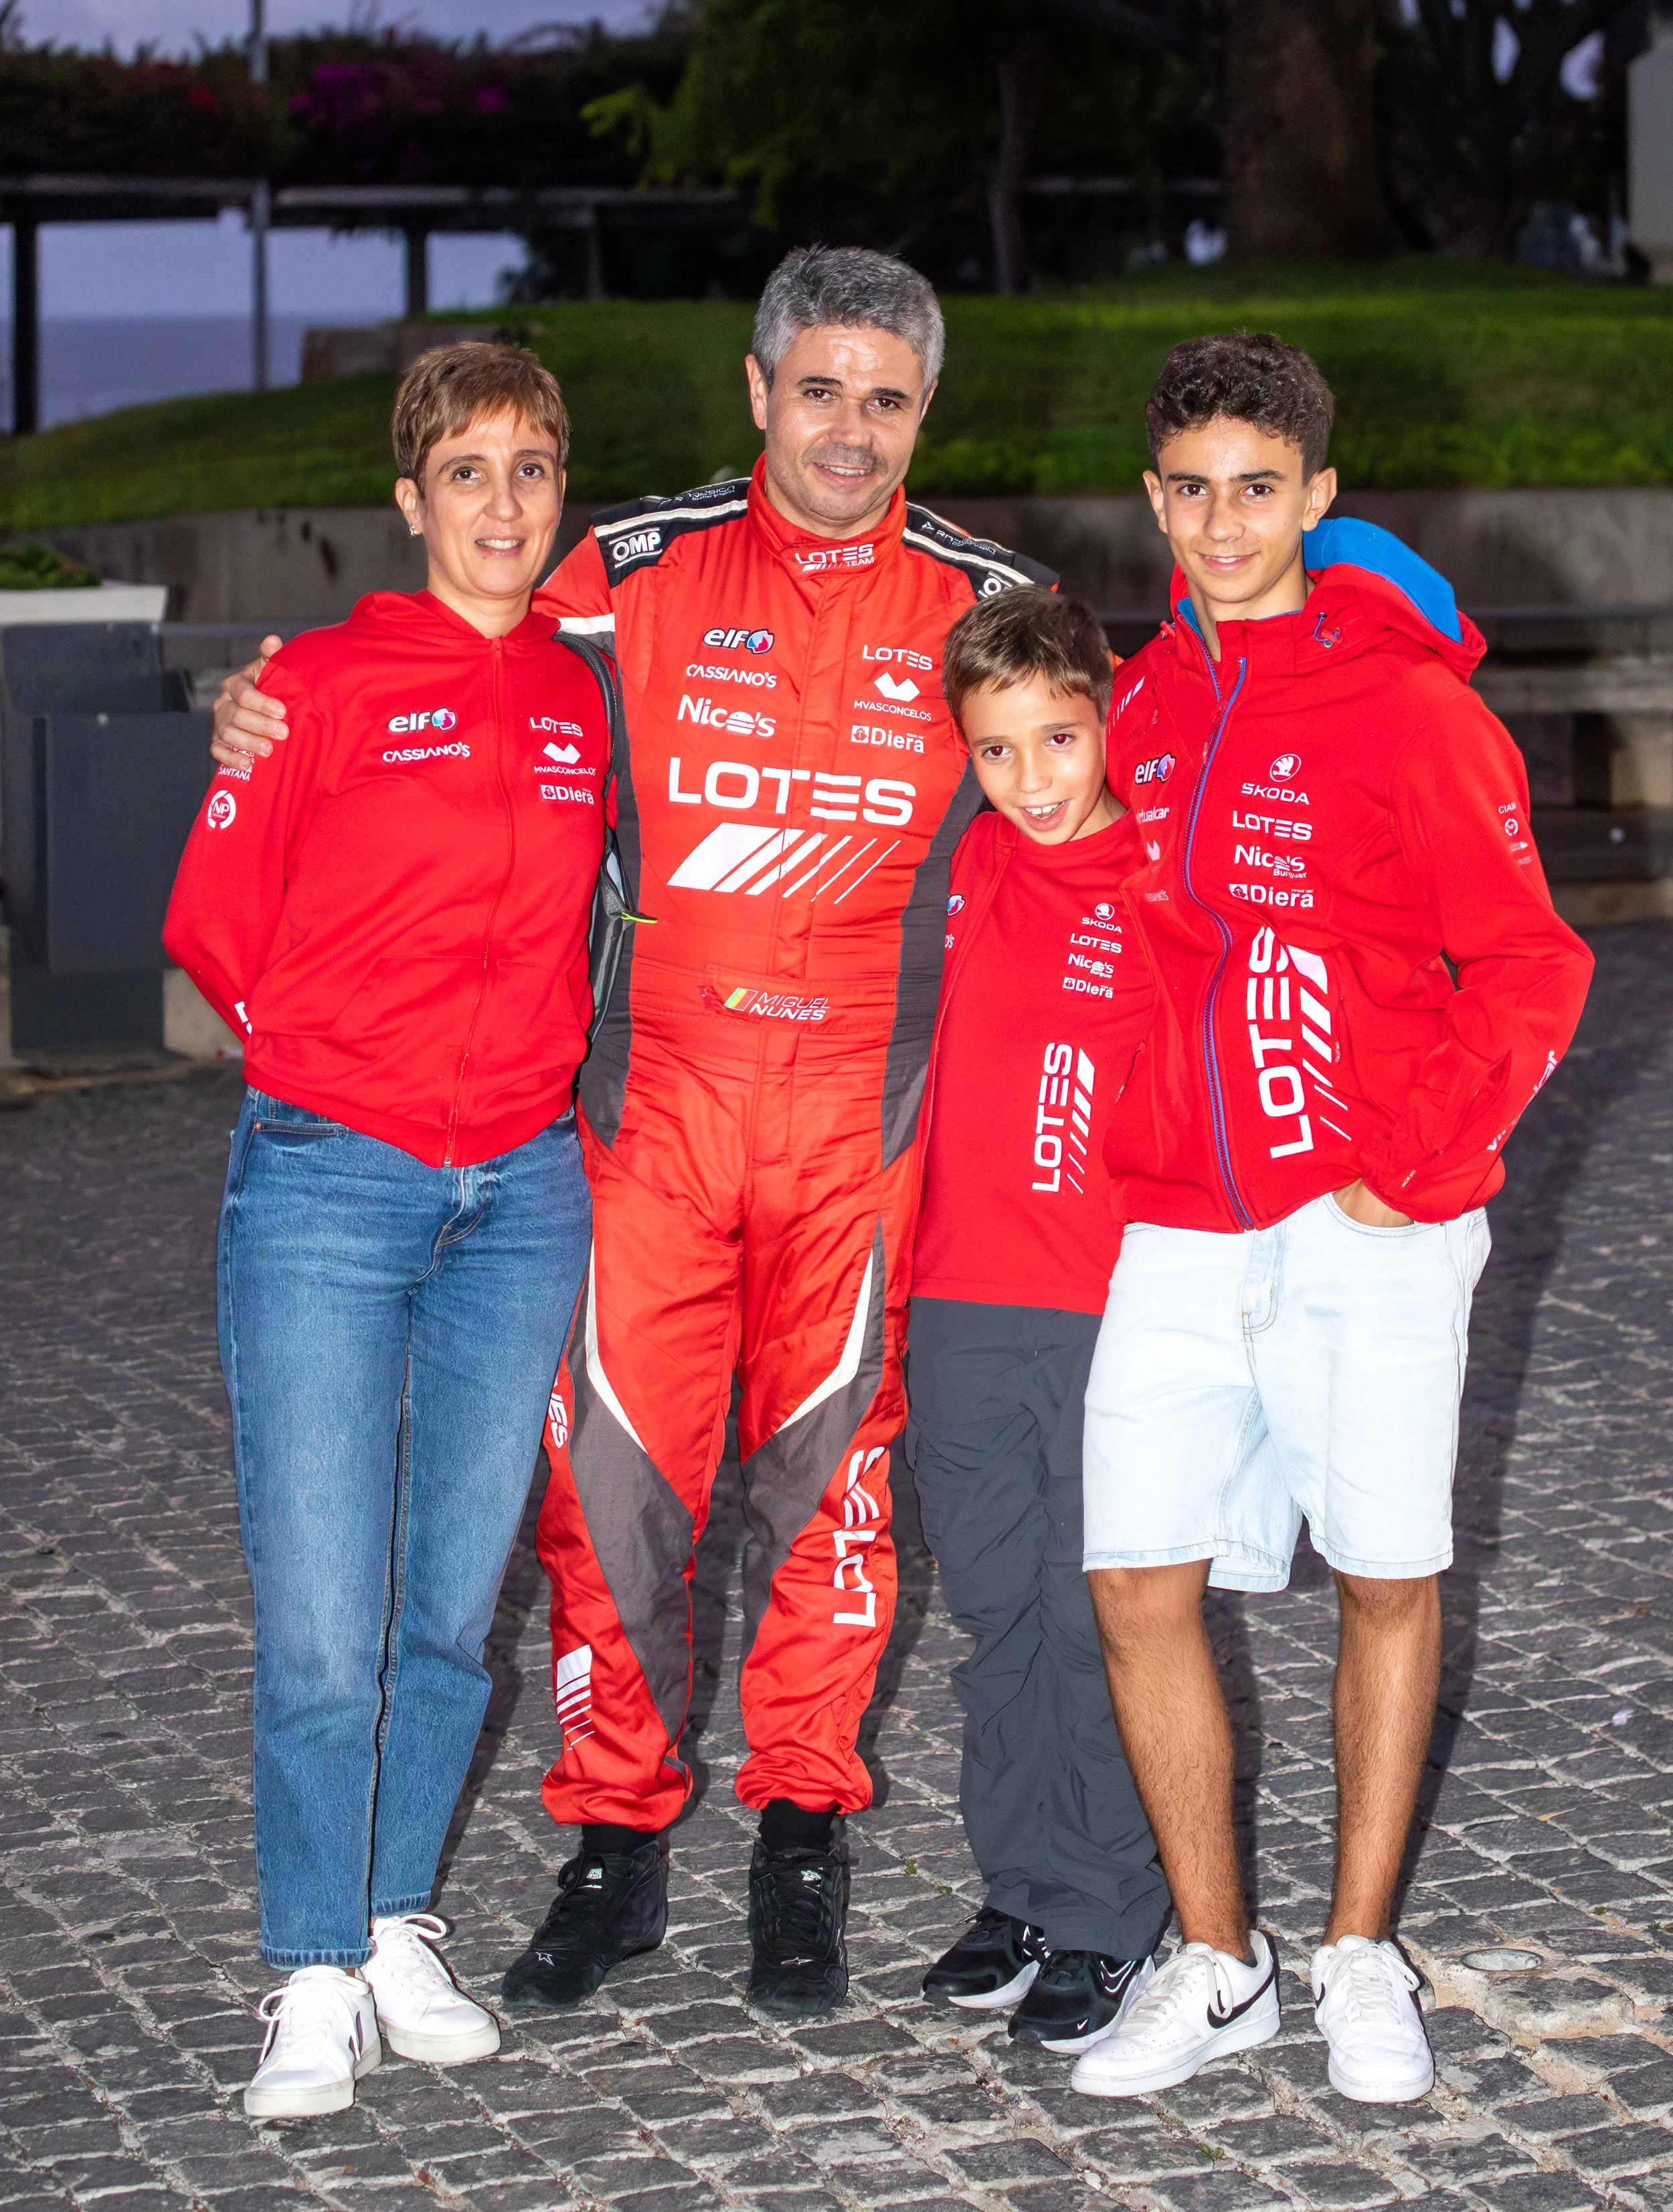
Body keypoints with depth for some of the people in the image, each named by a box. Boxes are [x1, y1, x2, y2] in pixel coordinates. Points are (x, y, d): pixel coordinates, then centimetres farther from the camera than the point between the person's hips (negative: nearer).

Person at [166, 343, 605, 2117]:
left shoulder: (580, 701, 9)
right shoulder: (321, 684, -4)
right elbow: (215, 928, 0)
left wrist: (522, 1069, 10)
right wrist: (355, 1067, 4)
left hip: (524, 1197, 4)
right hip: (329, 1187, -4)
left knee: (455, 1604, 9)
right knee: (322, 1625, -5)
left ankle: (399, 1929, 24)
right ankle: (315, 1977, 8)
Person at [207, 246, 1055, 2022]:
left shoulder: (981, 607, 5)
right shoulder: (640, 571, 4)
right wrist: (273, 717, -8)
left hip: (860, 1103, 0)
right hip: (654, 1090, 0)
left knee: (824, 1461, 5)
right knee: (616, 1460, 0)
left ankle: (802, 1844, 19)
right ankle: (617, 1844, 15)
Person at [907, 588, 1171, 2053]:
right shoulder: (981, 864, 7)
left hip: (1107, 1309, -5)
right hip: (963, 1302, 5)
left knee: (1100, 1619, 0)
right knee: (1000, 1611, 12)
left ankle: (1106, 1924, 9)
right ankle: (1022, 1893, 22)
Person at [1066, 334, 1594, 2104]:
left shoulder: (1409, 707, -6)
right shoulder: (1142, 710, 10)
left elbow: (1528, 973, -6)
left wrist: (1413, 1175, -11)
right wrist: (1130, 1151, 10)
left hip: (1369, 1229, -4)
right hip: (1176, 1234, 4)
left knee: (1388, 1580, 4)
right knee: (1140, 1584, 0)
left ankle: (1361, 1959, 20)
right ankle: (1217, 1965, 15)